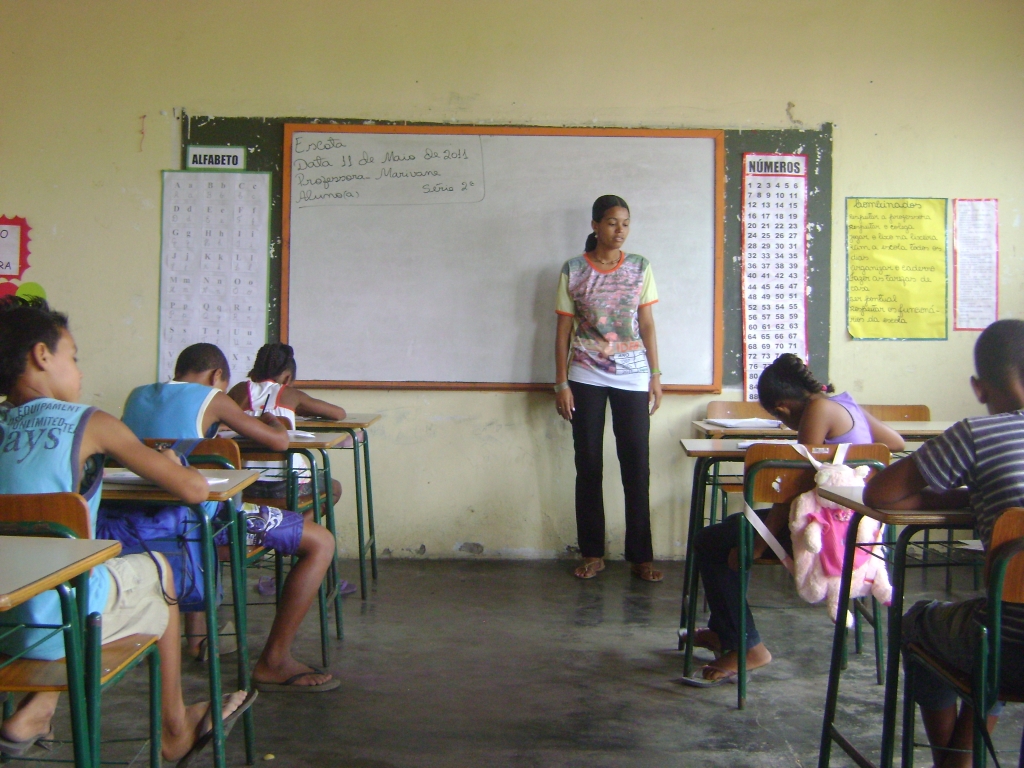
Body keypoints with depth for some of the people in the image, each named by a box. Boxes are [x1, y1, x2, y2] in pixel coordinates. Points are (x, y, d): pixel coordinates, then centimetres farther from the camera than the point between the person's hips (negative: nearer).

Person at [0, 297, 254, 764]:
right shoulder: (89, 425, -9)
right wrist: (170, 464, 14)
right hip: (60, 624, -5)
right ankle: (175, 730, 35)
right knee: (157, 570, 22)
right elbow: (194, 489, -7)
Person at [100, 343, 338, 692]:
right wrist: (270, 421, 22)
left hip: (138, 519, 8)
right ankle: (274, 662, -2)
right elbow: (279, 441, 1)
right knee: (321, 542, -2)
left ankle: (197, 635, 47)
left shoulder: (137, 396, 17)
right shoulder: (212, 399, 1)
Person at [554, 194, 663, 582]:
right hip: (586, 377, -1)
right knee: (588, 465, 4)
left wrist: (656, 375, 1)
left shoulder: (640, 268, 4)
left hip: (632, 377, 1)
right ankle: (592, 554, 15)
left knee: (637, 466, 0)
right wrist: (561, 383, -3)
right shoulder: (573, 270, 0)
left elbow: (647, 324, 7)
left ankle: (640, 557, 9)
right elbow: (563, 329, 2)